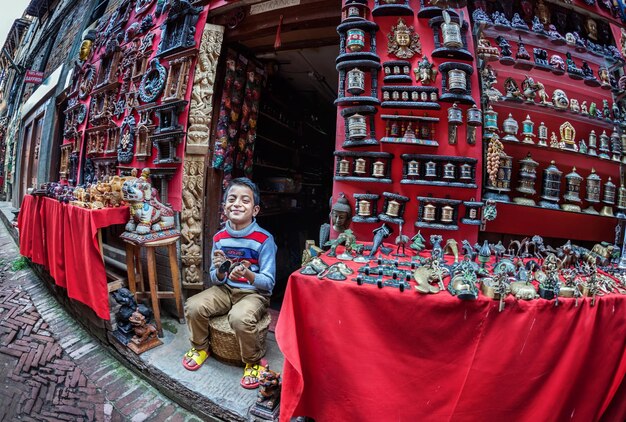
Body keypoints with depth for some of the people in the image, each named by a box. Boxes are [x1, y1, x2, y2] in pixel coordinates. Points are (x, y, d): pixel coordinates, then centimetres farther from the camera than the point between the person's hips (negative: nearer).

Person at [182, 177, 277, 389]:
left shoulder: (264, 239, -16)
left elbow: (268, 283, -14)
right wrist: (219, 270, -19)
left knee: (240, 317, -33)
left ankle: (253, 362, -3)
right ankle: (200, 347, 15)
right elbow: (215, 280, 5)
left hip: (254, 293, -5)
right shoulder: (220, 237, -1)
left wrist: (248, 274, -34)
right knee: (193, 306, -16)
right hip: (225, 289, 5)